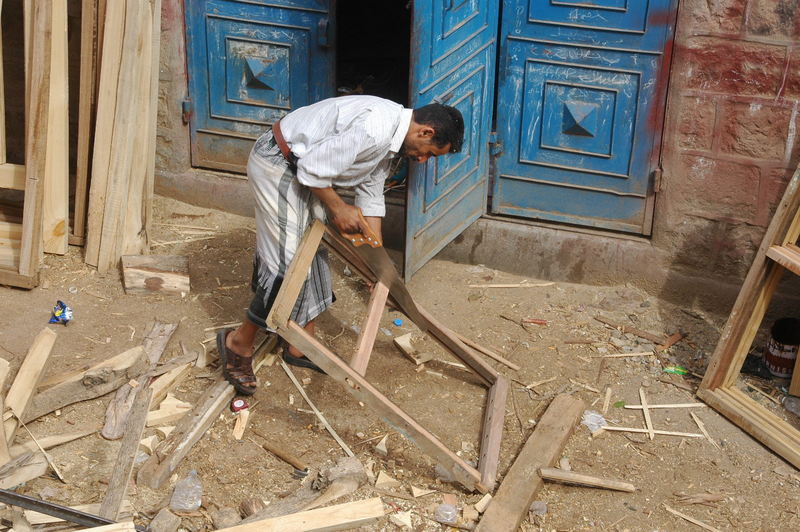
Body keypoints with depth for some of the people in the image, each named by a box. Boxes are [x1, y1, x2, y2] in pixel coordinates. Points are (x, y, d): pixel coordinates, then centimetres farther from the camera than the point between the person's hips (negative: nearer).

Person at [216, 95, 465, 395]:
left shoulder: (394, 139, 4)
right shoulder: (374, 128, -30)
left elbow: (371, 193, 13)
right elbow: (313, 169, -28)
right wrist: (338, 208, -12)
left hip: (303, 169, 10)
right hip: (277, 164, -10)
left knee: (314, 255, 12)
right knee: (289, 263, -11)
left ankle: (300, 347, 22)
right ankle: (238, 342, 4)